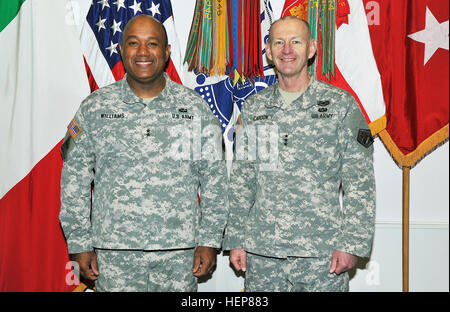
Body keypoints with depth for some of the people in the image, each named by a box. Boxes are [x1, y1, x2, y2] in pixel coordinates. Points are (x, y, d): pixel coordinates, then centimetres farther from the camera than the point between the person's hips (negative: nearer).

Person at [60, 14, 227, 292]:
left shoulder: (195, 108, 4)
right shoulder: (95, 108, 3)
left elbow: (214, 179, 5)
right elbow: (75, 180, 5)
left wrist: (210, 240, 1)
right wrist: (80, 244, 1)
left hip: (180, 251, 1)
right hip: (114, 252, 0)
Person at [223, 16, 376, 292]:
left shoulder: (341, 104, 0)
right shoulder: (253, 108, 8)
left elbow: (360, 183, -3)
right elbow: (241, 181, 11)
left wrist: (352, 244, -9)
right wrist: (235, 239, 6)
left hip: (321, 252, -2)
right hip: (261, 252, 3)